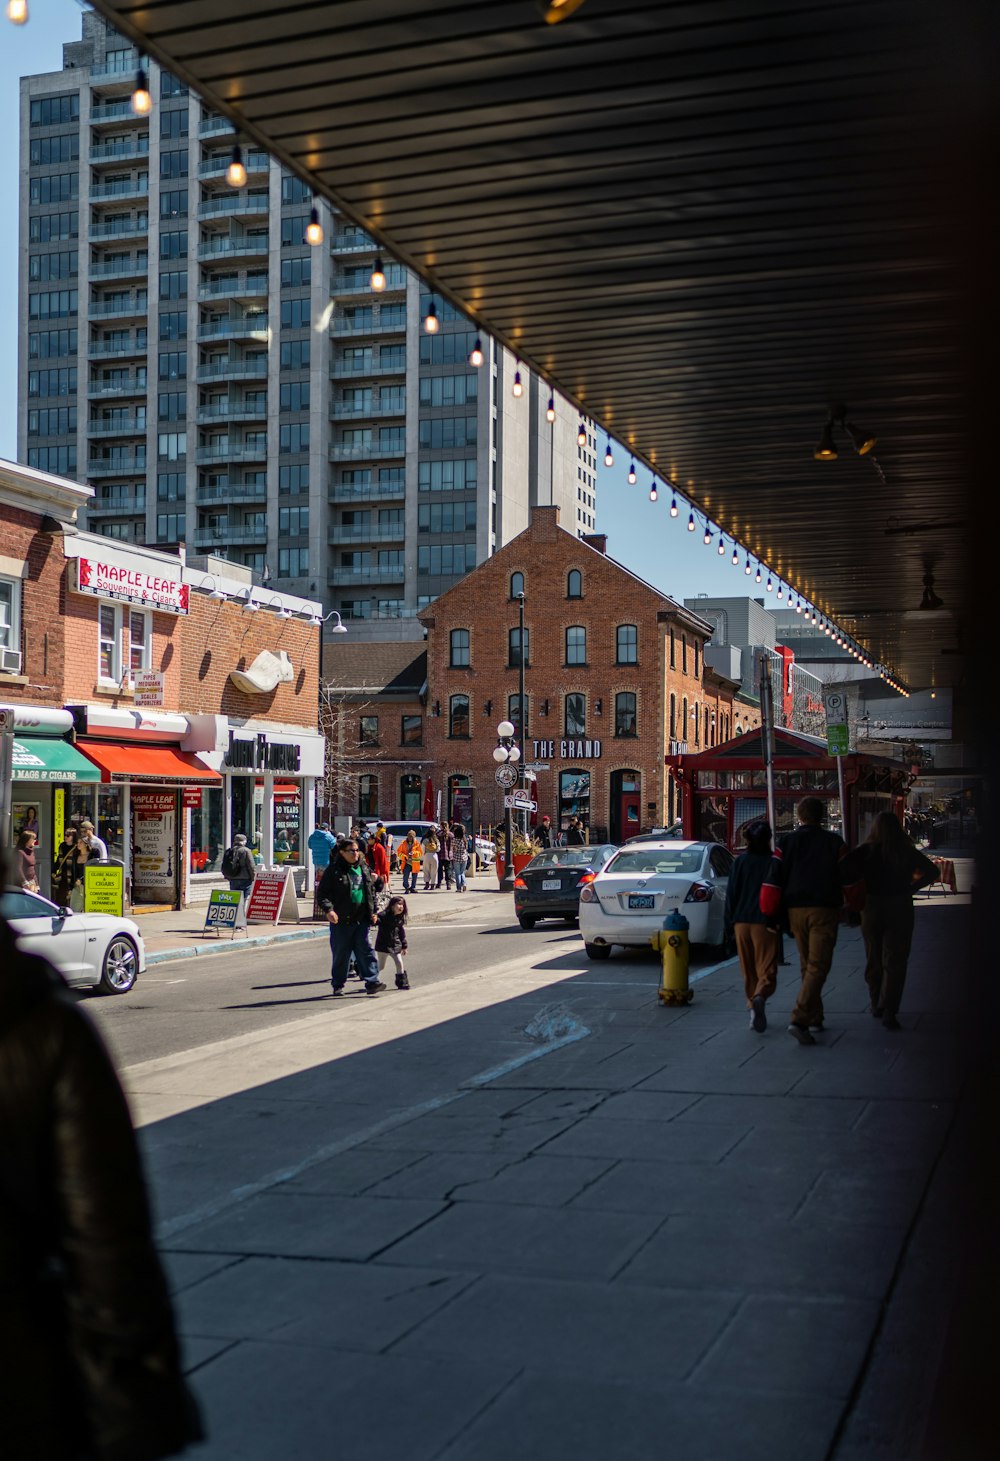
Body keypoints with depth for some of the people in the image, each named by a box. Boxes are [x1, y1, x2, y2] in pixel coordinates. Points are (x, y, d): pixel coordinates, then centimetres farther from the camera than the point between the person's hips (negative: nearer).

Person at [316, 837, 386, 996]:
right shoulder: (334, 870, -6)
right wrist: (328, 909, -22)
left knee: (365, 950, -2)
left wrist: (373, 911, 14)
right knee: (341, 953, 5)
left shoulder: (363, 868, 11)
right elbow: (322, 893, -7)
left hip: (361, 919, 4)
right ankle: (338, 985, 18)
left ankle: (372, 982, -5)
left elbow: (371, 891, 20)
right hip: (341, 920, -4)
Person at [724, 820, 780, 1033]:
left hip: (742, 923, 3)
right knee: (766, 971, -3)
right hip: (765, 925, -3)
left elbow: (731, 893, 4)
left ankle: (753, 1008, 13)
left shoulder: (740, 861, 3)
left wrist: (730, 923, 10)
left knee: (749, 973, 15)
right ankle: (760, 997, -29)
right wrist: (781, 922, 2)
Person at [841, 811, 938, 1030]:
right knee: (895, 962, 0)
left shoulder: (866, 851, -5)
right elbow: (932, 871, 3)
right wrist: (911, 887, 6)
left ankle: (877, 1006, 26)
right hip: (901, 909, -1)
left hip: (872, 907, 1)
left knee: (874, 960, 16)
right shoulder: (907, 852, -2)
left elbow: (843, 872, -17)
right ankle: (889, 1011, -11)